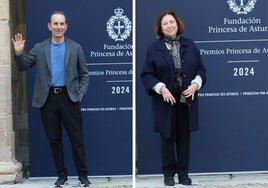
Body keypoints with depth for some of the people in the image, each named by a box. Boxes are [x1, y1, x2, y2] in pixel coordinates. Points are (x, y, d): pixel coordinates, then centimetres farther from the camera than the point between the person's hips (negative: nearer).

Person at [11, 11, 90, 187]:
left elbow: (84, 74, 9)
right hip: (48, 99, 1)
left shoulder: (75, 48, 6)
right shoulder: (40, 48, 7)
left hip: (69, 98, -1)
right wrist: (19, 53, -14)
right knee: (54, 140, 7)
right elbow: (23, 67, 5)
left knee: (77, 138, -1)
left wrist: (80, 94, -3)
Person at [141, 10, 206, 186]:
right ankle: (169, 173, 16)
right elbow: (146, 74, -3)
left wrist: (195, 84, -9)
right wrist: (161, 88, -16)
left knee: (184, 137, 7)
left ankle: (183, 172, 17)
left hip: (186, 99, 2)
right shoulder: (155, 48, -2)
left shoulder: (190, 45, 6)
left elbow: (201, 69, 9)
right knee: (167, 137, 5)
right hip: (165, 100, -2)